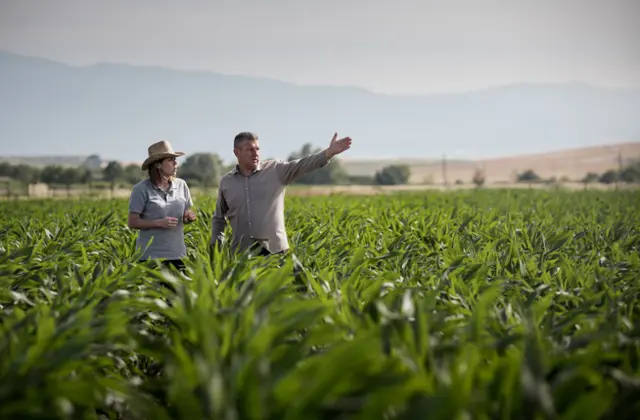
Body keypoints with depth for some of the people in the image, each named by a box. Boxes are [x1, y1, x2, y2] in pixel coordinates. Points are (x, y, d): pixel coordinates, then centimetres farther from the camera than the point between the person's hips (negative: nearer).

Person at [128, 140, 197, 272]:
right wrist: (158, 223, -18)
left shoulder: (181, 185, 6)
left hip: (177, 254, 4)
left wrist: (190, 217, -7)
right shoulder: (142, 189, -6)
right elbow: (133, 222, -6)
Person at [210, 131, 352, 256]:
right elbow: (218, 218, 19)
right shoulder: (226, 182, 9)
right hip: (242, 252, 2)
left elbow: (302, 165, -12)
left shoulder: (276, 170, 2)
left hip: (274, 250, -1)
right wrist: (215, 247, 10)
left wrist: (329, 152, -27)